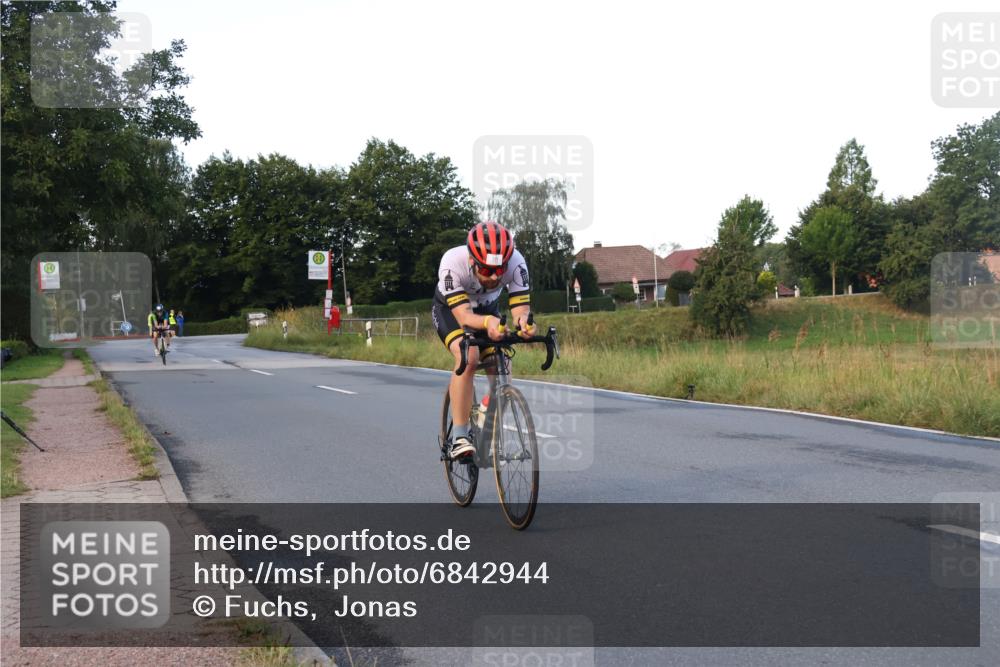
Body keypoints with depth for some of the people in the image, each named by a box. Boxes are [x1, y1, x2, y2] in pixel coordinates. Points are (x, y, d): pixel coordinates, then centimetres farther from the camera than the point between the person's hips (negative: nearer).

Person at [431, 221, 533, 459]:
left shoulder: (516, 262, -33)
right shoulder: (453, 263, -40)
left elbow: (520, 306, -35)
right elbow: (463, 315, -43)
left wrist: (523, 320, -59)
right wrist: (488, 322, -64)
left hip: (487, 308, 3)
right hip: (450, 308, -3)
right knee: (468, 357, -30)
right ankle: (459, 437, -25)